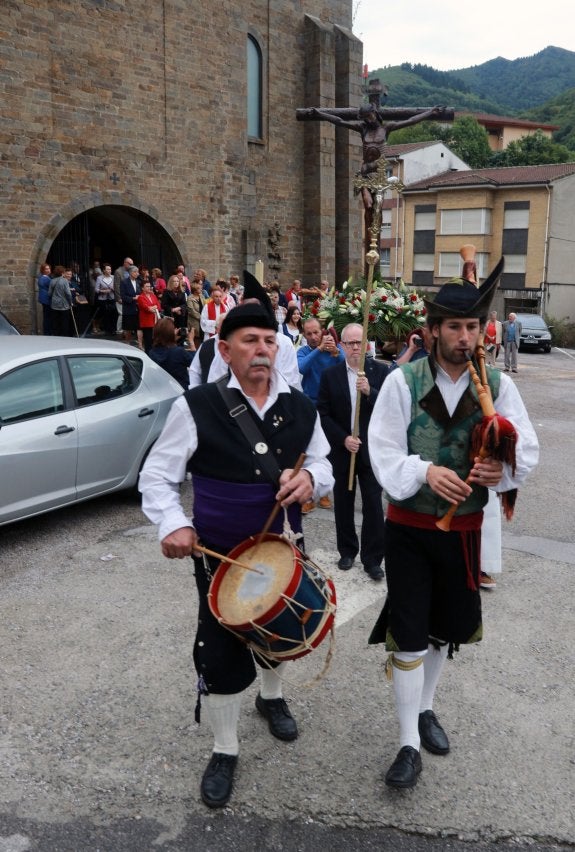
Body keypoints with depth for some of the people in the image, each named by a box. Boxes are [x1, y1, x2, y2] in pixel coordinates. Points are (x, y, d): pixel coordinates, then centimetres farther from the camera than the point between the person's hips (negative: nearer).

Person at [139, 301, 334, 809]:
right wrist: (173, 524, -26)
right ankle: (224, 750, 27)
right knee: (222, 653, 2)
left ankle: (272, 696, 56)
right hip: (221, 554, -4)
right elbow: (157, 476, -10)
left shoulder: (301, 407, -2)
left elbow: (325, 467, 7)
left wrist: (311, 477, -17)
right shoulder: (196, 407, -15)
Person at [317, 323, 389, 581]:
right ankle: (347, 551, 29)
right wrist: (344, 439, -12)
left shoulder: (381, 371, -3)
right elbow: (323, 414, -1)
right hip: (341, 449, 2)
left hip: (371, 449, -1)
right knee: (343, 503, 13)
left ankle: (372, 559, 11)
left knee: (373, 505, 0)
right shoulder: (330, 374, 0)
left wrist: (370, 392, -25)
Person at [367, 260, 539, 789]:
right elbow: (383, 453, -13)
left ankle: (424, 707, 44)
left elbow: (528, 450, -2)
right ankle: (409, 744, 15)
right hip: (409, 527, -3)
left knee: (445, 628, 19)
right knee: (408, 636, 0)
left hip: (464, 528, 3)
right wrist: (425, 471, -31)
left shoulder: (498, 385, -4)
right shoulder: (402, 381, -12)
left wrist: (503, 469, -24)